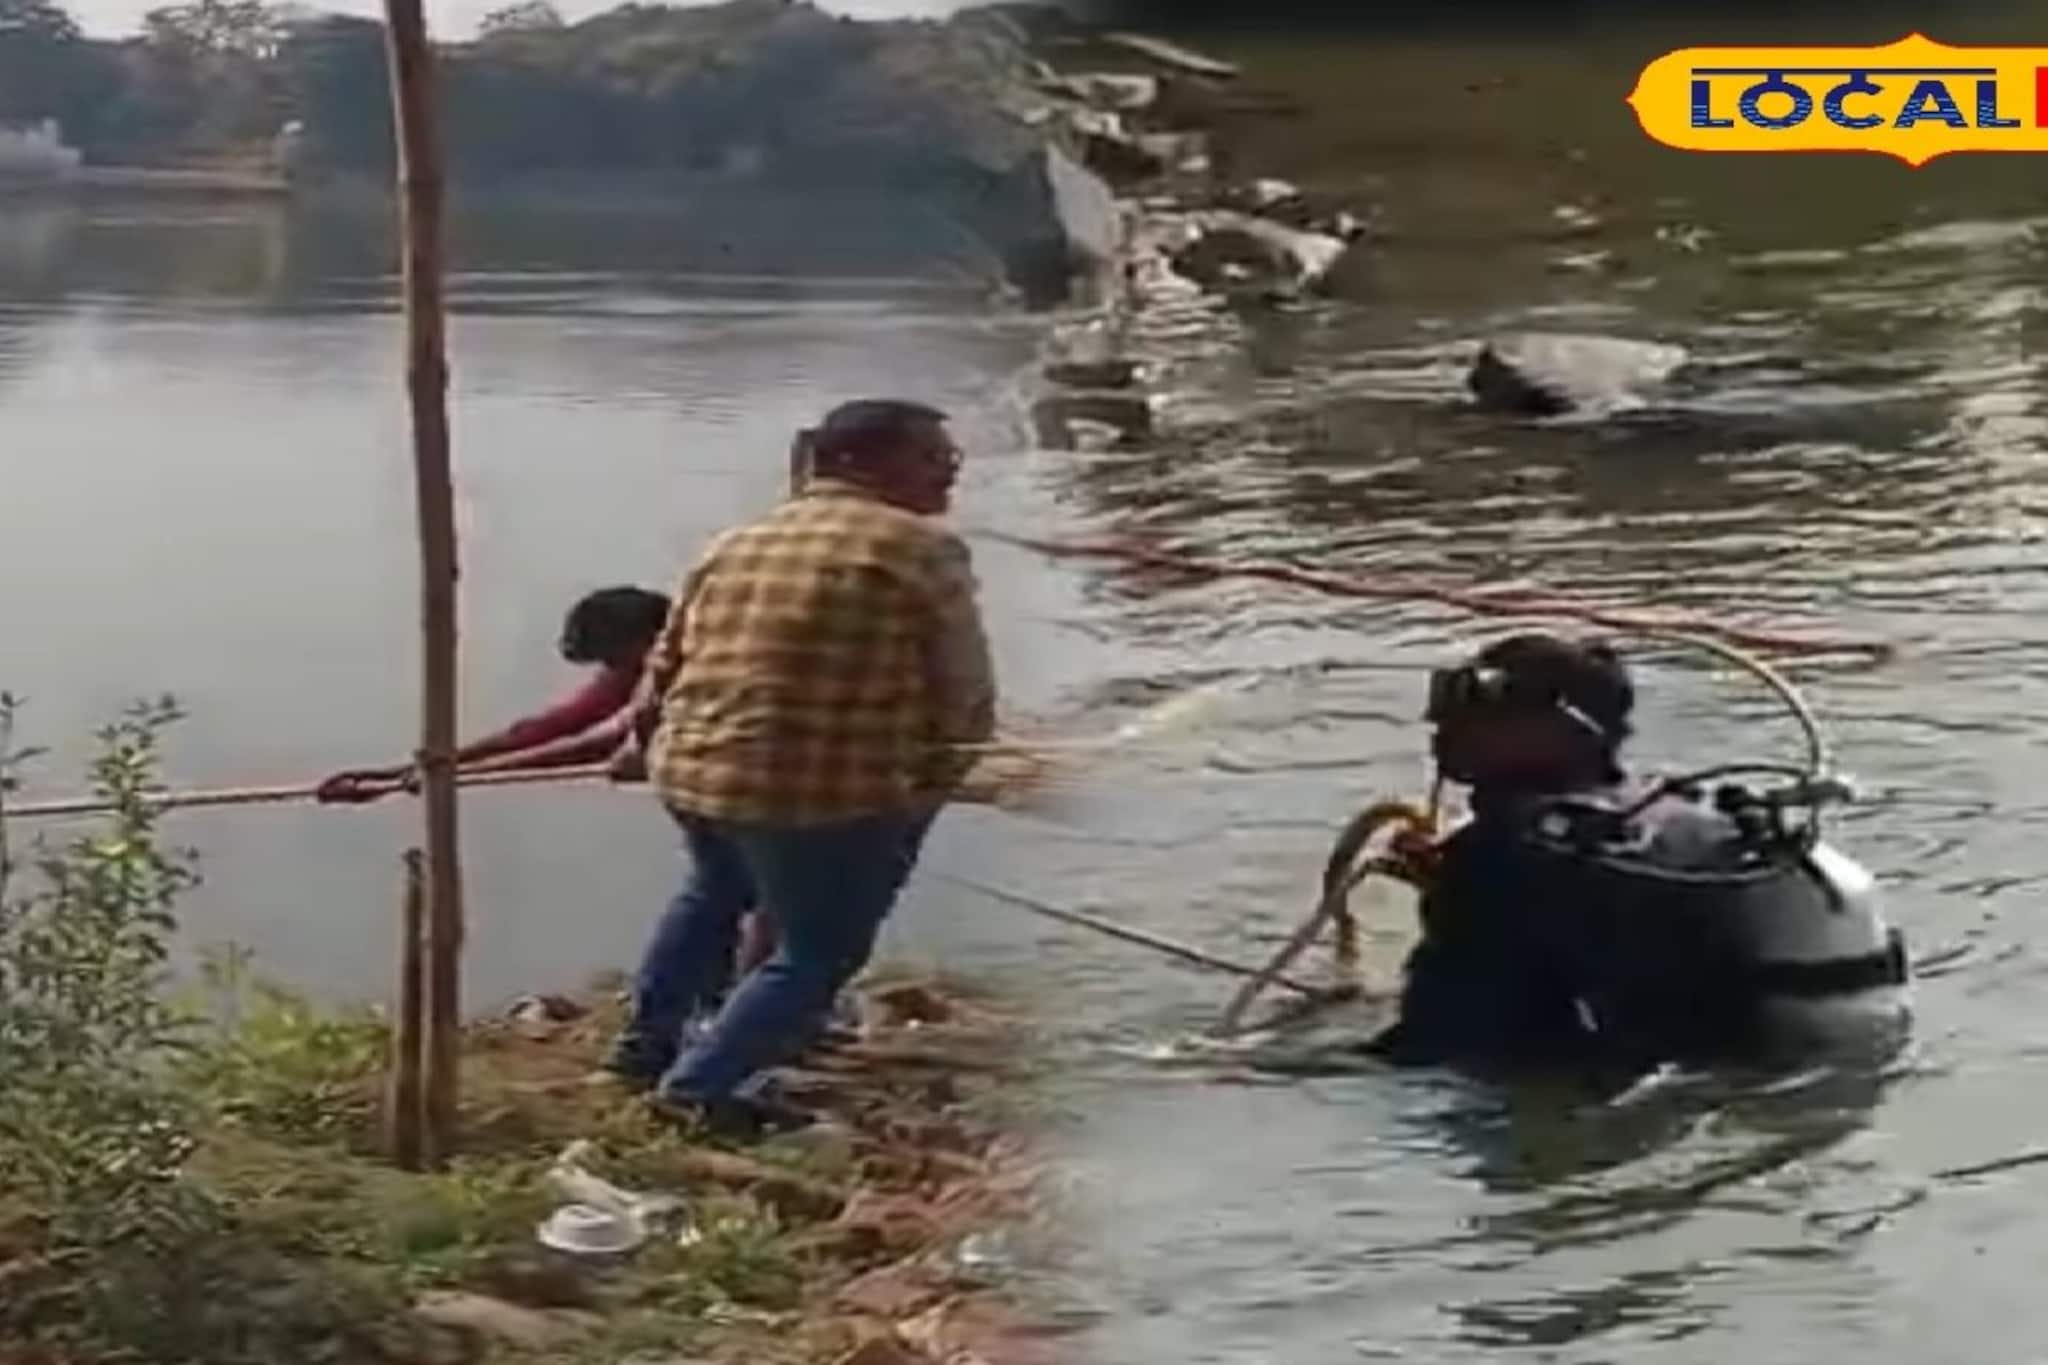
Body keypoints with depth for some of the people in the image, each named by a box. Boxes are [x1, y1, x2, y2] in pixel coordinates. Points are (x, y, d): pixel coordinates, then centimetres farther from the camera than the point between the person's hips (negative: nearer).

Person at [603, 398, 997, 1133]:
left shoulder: (737, 543, 14)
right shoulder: (921, 548, -8)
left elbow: (669, 657, 22)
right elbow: (964, 689, -4)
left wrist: (644, 741, 36)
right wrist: (938, 770, 14)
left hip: (694, 771, 8)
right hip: (828, 791, -8)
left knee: (714, 894, 33)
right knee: (819, 954, 9)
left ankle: (645, 1041, 40)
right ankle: (700, 1084, 1)